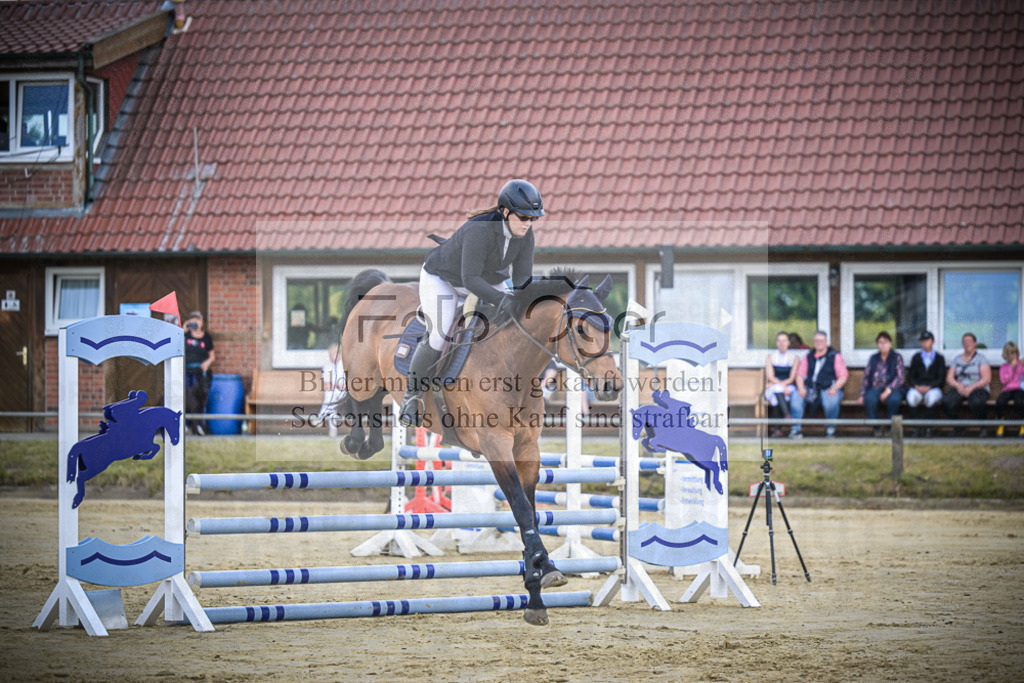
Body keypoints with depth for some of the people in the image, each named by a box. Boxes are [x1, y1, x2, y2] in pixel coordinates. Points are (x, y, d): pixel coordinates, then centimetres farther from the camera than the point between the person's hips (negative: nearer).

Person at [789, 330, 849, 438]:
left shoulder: (835, 357, 11)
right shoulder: (808, 357, 20)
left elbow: (843, 376, 4)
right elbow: (800, 375, 13)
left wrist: (835, 387, -15)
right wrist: (801, 388, -8)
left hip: (828, 389, -2)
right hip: (810, 389, 2)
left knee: (831, 400, -38)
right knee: (795, 396, -28)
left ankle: (830, 429, -19)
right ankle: (795, 429, -26)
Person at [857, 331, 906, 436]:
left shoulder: (897, 358, 8)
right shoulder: (873, 358, 17)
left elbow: (901, 377, -3)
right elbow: (866, 377, 15)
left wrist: (888, 390, -17)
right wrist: (862, 395, 2)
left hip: (892, 389, -2)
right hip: (875, 388, 2)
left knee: (894, 399, -38)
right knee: (869, 399, -35)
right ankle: (875, 427, -18)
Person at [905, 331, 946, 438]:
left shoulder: (939, 358, 11)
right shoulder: (916, 358, 17)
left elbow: (941, 378, 3)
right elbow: (910, 376, 12)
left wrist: (929, 387, -14)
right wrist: (916, 386, -10)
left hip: (933, 389, -2)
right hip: (917, 388, 2)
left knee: (931, 397, -39)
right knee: (912, 397, -36)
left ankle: (928, 429, -28)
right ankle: (916, 428, -26)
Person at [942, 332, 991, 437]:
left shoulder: (981, 358, 5)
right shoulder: (957, 359, 18)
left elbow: (987, 379, -6)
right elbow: (949, 378, 12)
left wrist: (971, 387, -18)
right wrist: (958, 385, -10)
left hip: (979, 389, -4)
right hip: (959, 388, 4)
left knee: (976, 402, -41)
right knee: (946, 401, -31)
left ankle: (983, 428, -16)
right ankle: (957, 428, -13)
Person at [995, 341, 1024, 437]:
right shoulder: (1003, 367, 17)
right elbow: (1004, 380, 2)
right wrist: (1012, 367, 0)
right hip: (1007, 390, 1)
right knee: (1000, 401, -35)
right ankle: (1000, 426, -15)